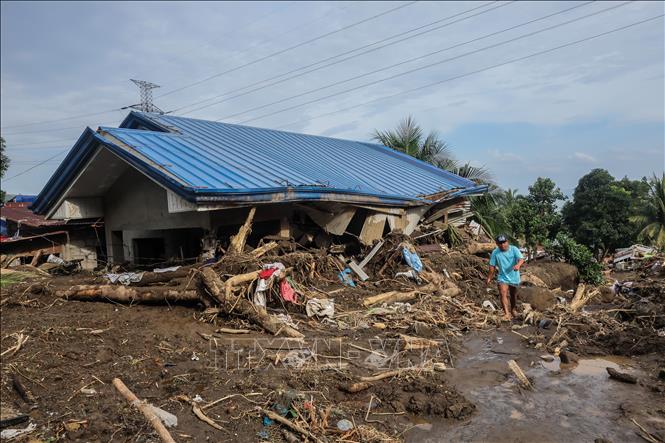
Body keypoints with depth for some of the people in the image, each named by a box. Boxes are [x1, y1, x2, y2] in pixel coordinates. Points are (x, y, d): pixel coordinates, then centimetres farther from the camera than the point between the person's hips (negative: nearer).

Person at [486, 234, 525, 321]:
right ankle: (507, 313, -25)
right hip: (502, 277, -1)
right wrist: (490, 277, 3)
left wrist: (518, 265, -46)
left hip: (514, 277, 1)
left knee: (513, 295, 19)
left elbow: (521, 259, -24)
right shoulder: (495, 252, -8)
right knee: (503, 294, -19)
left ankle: (513, 309, 44)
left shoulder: (514, 249, -11)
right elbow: (492, 265, -1)